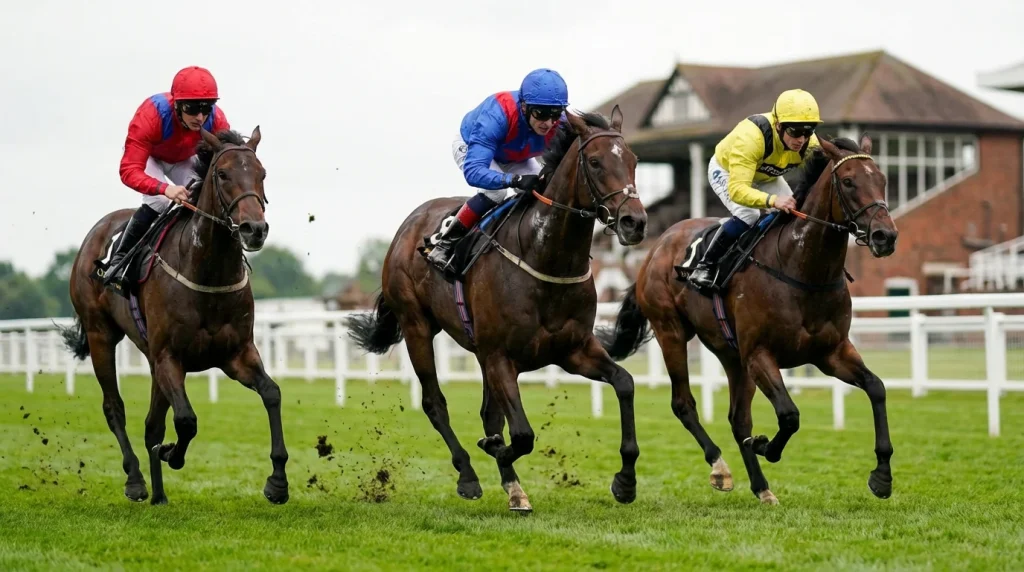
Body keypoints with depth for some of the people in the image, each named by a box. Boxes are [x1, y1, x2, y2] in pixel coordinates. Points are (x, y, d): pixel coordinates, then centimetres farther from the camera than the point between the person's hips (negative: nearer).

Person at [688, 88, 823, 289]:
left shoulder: (810, 144, -28)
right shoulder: (751, 136, -46)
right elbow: (737, 188, -51)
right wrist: (772, 200, -68)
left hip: (766, 177, 6)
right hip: (726, 170, -6)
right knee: (747, 215, -29)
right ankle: (705, 266, -14)